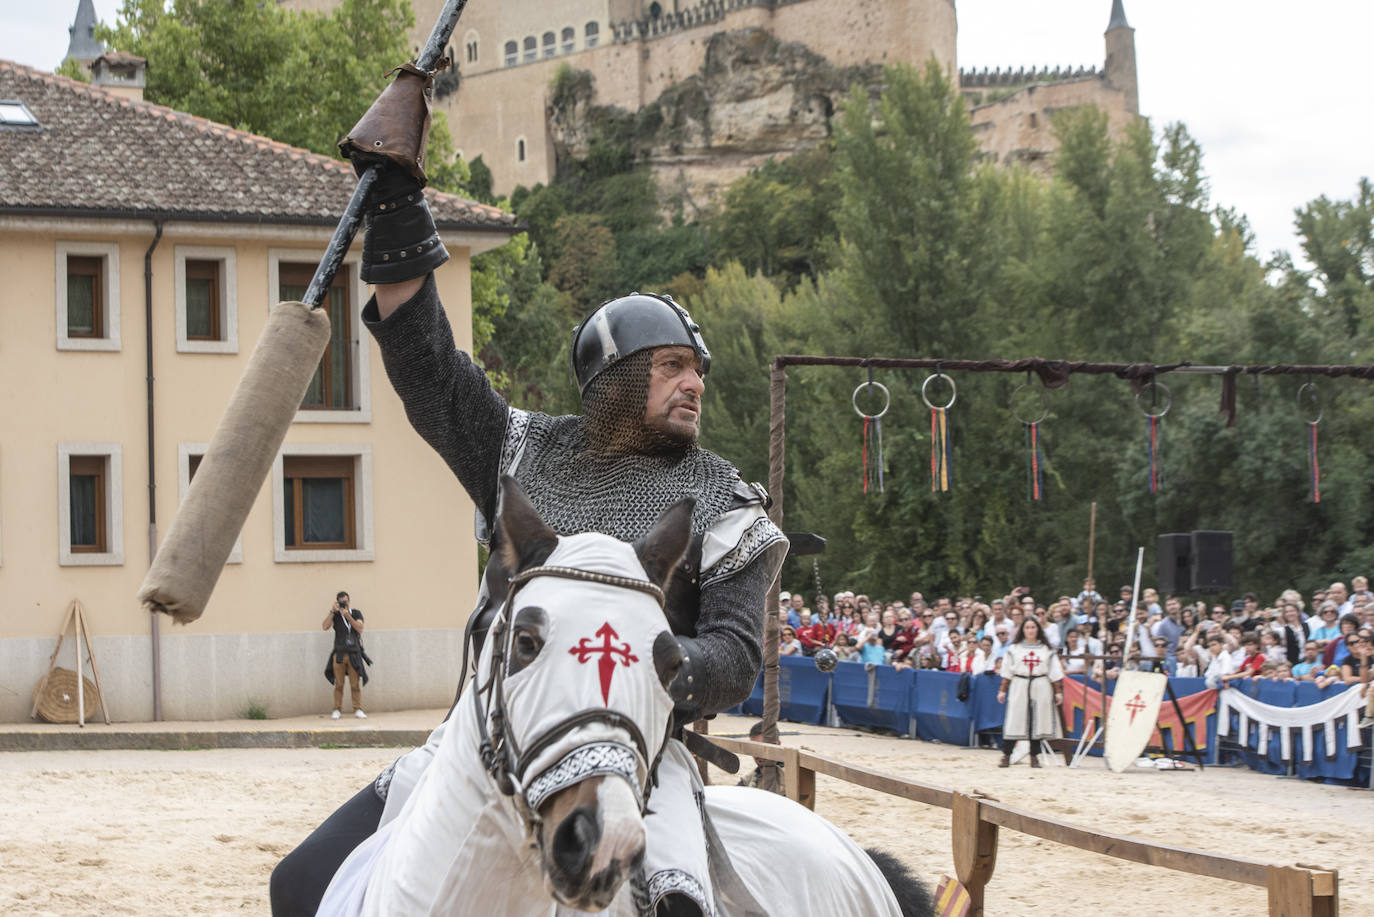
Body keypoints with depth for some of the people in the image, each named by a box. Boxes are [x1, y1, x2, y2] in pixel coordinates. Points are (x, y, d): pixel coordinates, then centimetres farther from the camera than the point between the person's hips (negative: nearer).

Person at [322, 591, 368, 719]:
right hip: (339, 654, 0)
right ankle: (337, 710, 3)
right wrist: (332, 611, -10)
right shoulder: (335, 615, 10)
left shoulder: (356, 613, 11)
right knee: (339, 684, -1)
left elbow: (359, 628, -4)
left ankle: (358, 710, 0)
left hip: (354, 654, 0)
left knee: (355, 684, -4)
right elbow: (325, 627, -6)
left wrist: (347, 616, -13)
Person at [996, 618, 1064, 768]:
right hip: (1019, 688, -1)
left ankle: (1034, 757, 10)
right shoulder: (1014, 649, 7)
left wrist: (1058, 691, 3)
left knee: (1037, 722, 1)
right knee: (1014, 722, -6)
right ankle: (1006, 756, -3)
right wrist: (1002, 690, 0)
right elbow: (1007, 672, 6)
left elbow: (1054, 673, 8)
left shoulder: (1046, 650, 8)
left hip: (1040, 689, 1)